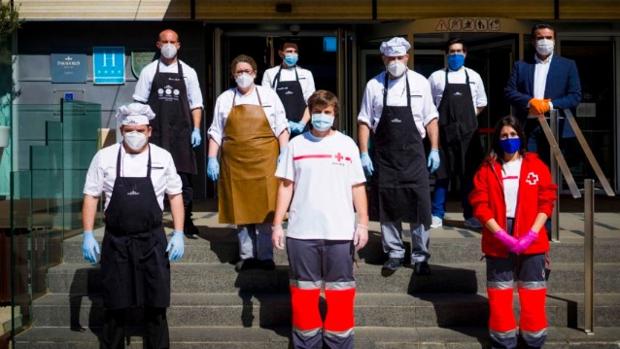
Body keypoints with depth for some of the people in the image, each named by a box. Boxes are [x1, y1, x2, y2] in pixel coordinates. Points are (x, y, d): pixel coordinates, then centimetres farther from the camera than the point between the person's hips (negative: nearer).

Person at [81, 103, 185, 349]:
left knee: (156, 305, 6)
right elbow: (91, 196, 4)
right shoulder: (104, 157, 1)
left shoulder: (162, 157, 2)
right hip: (115, 242, 0)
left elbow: (175, 195, 6)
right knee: (115, 306, 10)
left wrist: (178, 234, -1)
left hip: (152, 241, 0)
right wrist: (88, 235, -2)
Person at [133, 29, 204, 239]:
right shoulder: (149, 71, 7)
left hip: (181, 133, 0)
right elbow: (139, 102, 8)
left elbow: (196, 104, 8)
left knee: (184, 176, 1)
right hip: (155, 133, 0)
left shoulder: (188, 72, 9)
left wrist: (196, 129, -1)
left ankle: (186, 223, 11)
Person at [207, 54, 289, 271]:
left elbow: (281, 129, 5)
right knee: (241, 208, 5)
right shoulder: (224, 99, 10)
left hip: (265, 162, -1)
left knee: (265, 208, -1)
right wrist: (212, 158, 3)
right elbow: (216, 133, 11)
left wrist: (284, 154, -5)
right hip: (235, 163, 2)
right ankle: (247, 255, 15)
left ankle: (265, 255, 8)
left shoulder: (268, 95, 7)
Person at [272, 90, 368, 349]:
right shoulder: (296, 144, 5)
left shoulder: (347, 145, 4)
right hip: (301, 232, 1)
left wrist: (363, 223, -2)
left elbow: (358, 187, 4)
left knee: (340, 290, 6)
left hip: (340, 231, 0)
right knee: (304, 290, 10)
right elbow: (286, 186, 5)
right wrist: (277, 224, 1)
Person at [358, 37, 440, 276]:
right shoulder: (374, 85, 0)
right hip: (384, 156, 1)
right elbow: (364, 122, 3)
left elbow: (431, 119, 4)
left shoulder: (420, 83, 0)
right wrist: (364, 154, -2)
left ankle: (420, 256, 14)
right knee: (387, 206, 8)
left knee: (420, 205, 0)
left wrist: (434, 150, 0)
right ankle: (394, 254, 23)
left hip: (413, 153, -1)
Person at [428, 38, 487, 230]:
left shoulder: (473, 76, 11)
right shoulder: (437, 77, 5)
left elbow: (480, 104, 18)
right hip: (444, 132, -2)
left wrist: (467, 118, 7)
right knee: (442, 174, 1)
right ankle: (437, 215, 8)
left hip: (468, 132, 2)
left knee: (469, 175, 5)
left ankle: (470, 215, 15)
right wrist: (440, 120, 0)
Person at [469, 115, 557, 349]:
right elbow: (480, 205, -3)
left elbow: (546, 202, 0)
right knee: (499, 292, 6)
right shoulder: (487, 169, 3)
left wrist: (532, 234, -12)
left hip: (531, 240, 0)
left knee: (533, 292, 4)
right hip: (498, 241, 0)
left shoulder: (536, 166, 4)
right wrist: (502, 235, -12)